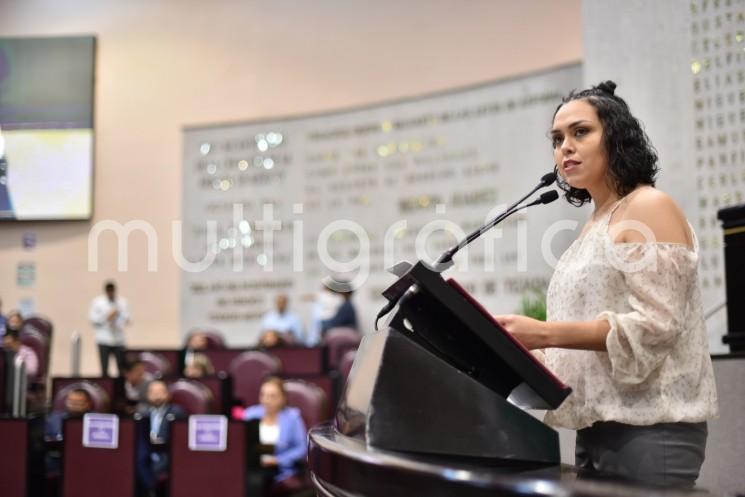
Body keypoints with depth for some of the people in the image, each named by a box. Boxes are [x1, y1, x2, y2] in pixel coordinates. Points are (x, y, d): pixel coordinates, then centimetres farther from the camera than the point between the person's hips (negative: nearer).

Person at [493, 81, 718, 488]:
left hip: (651, 431, -8)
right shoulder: (593, 226, 16)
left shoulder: (649, 208, -7)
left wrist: (545, 334, -23)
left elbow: (654, 325, -17)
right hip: (598, 427, 8)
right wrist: (527, 352, 1)